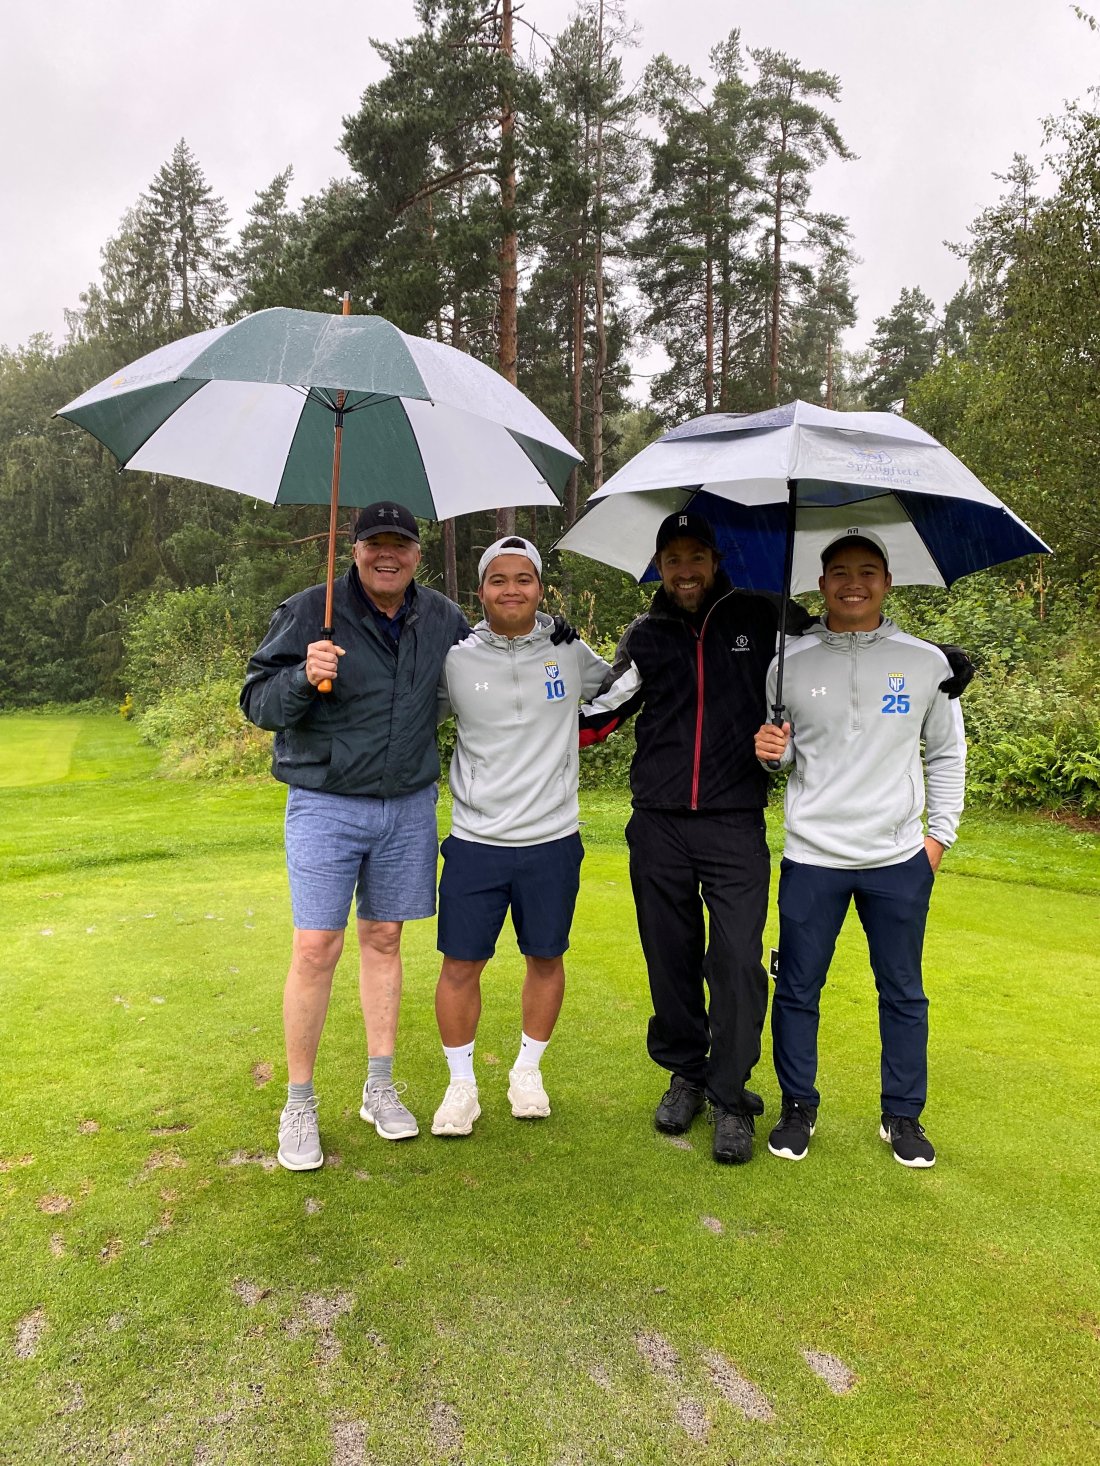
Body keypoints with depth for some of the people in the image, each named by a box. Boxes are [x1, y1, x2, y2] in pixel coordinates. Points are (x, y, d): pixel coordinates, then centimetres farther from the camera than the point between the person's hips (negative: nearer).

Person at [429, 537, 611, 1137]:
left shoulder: (570, 652, 0)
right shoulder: (454, 660, -3)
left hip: (552, 840, 1)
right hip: (474, 840, -1)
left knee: (546, 958, 14)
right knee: (461, 964, 4)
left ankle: (528, 1069, 37)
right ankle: (461, 1083, 26)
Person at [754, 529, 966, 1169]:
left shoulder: (926, 660, 1)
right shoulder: (791, 662, -1)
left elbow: (947, 753, 8)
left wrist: (941, 830, 4)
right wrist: (769, 750, -15)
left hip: (899, 857, 1)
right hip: (811, 855, 0)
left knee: (904, 994, 13)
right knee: (798, 990, 9)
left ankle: (904, 1116, 31)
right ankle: (799, 1107, 28)